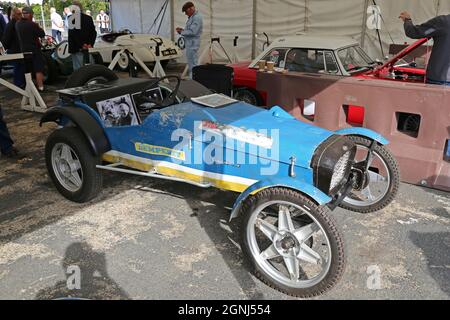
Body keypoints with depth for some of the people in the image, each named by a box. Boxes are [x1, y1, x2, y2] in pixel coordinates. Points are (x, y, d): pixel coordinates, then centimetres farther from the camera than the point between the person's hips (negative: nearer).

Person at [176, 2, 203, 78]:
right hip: (190, 43, 11)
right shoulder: (192, 17, 17)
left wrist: (182, 32, -10)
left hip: (193, 44, -11)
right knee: (191, 63, 16)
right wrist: (183, 30, 7)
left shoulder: (197, 17, -16)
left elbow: (193, 32, -23)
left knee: (193, 64, -7)